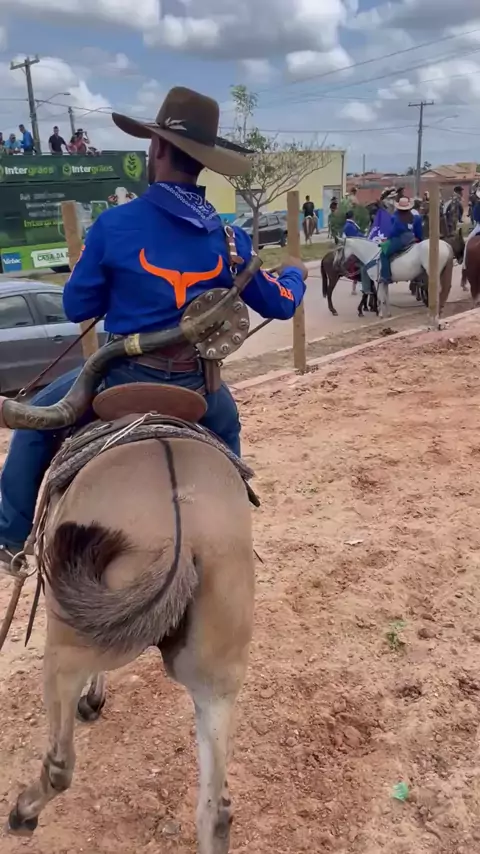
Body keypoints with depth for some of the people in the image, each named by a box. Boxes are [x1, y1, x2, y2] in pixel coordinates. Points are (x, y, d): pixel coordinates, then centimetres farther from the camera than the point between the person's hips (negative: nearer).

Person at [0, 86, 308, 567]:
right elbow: (279, 306, 9)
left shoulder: (114, 224, -11)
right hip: (197, 383, 3)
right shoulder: (228, 238, -3)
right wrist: (294, 274, 32)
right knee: (226, 428, 37)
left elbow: (76, 307, -2)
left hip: (122, 378, -2)